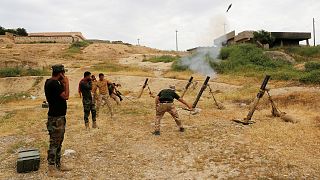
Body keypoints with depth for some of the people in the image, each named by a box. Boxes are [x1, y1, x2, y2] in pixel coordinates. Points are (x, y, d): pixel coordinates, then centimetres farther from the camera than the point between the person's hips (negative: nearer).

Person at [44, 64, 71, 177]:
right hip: (56, 118, -10)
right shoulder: (54, 83, -19)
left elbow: (61, 95, 15)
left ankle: (58, 165, 30)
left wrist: (63, 84, 6)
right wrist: (66, 83, -13)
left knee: (59, 142, 18)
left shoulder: (50, 82, 12)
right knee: (54, 143, -2)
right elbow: (66, 96, -22)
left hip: (59, 116, 10)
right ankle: (51, 169, 9)